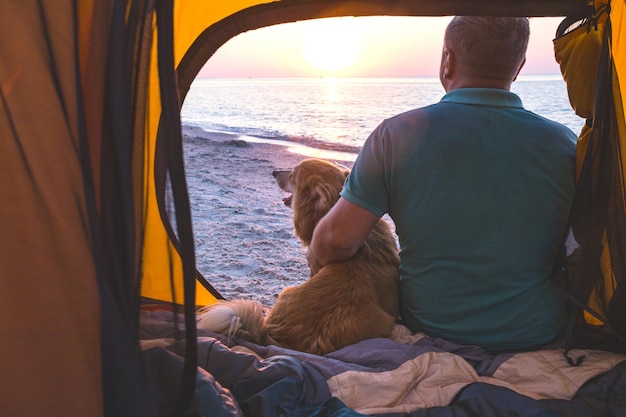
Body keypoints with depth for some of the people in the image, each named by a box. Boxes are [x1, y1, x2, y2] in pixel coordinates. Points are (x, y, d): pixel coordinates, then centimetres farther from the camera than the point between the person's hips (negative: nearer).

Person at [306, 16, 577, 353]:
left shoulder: (396, 135, -15)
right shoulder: (564, 145, -9)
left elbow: (338, 239, -13)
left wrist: (317, 261, 9)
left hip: (428, 332, -1)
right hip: (539, 336, 2)